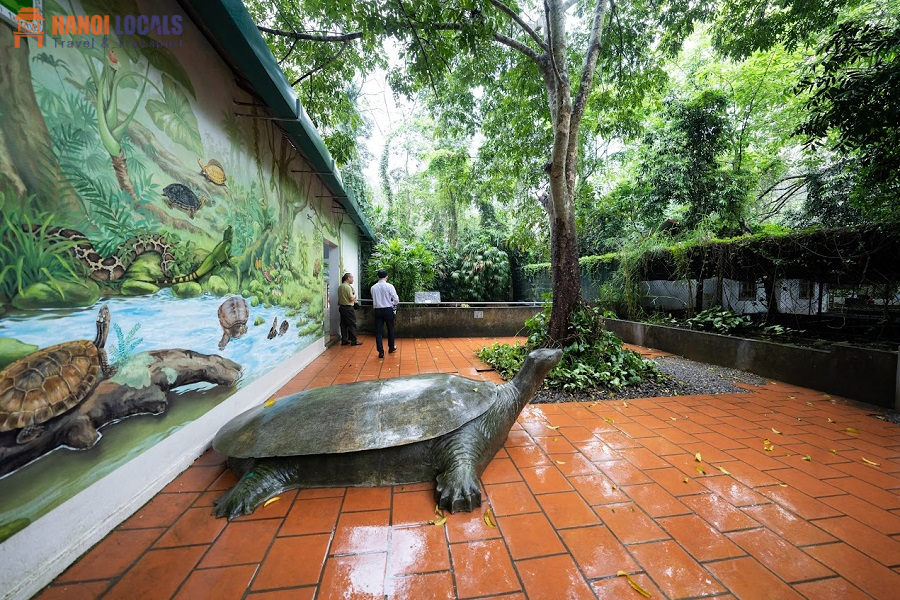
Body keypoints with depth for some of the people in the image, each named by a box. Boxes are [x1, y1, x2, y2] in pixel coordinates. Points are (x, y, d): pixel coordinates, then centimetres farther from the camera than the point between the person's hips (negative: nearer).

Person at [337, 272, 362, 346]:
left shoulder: (340, 287, 12)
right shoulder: (348, 287, -15)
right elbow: (351, 298, -18)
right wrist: (354, 295, 0)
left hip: (341, 306, 9)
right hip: (348, 308, -9)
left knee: (343, 324, 11)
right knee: (352, 324, -2)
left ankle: (344, 340, 15)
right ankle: (354, 341, 1)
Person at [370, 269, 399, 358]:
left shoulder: (373, 287, 0)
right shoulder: (389, 286, -9)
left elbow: (374, 301, 6)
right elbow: (396, 300, -8)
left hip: (378, 310, 2)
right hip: (388, 310, -2)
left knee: (378, 331, 6)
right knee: (390, 329, 16)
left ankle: (381, 352, 2)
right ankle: (391, 348, 31)